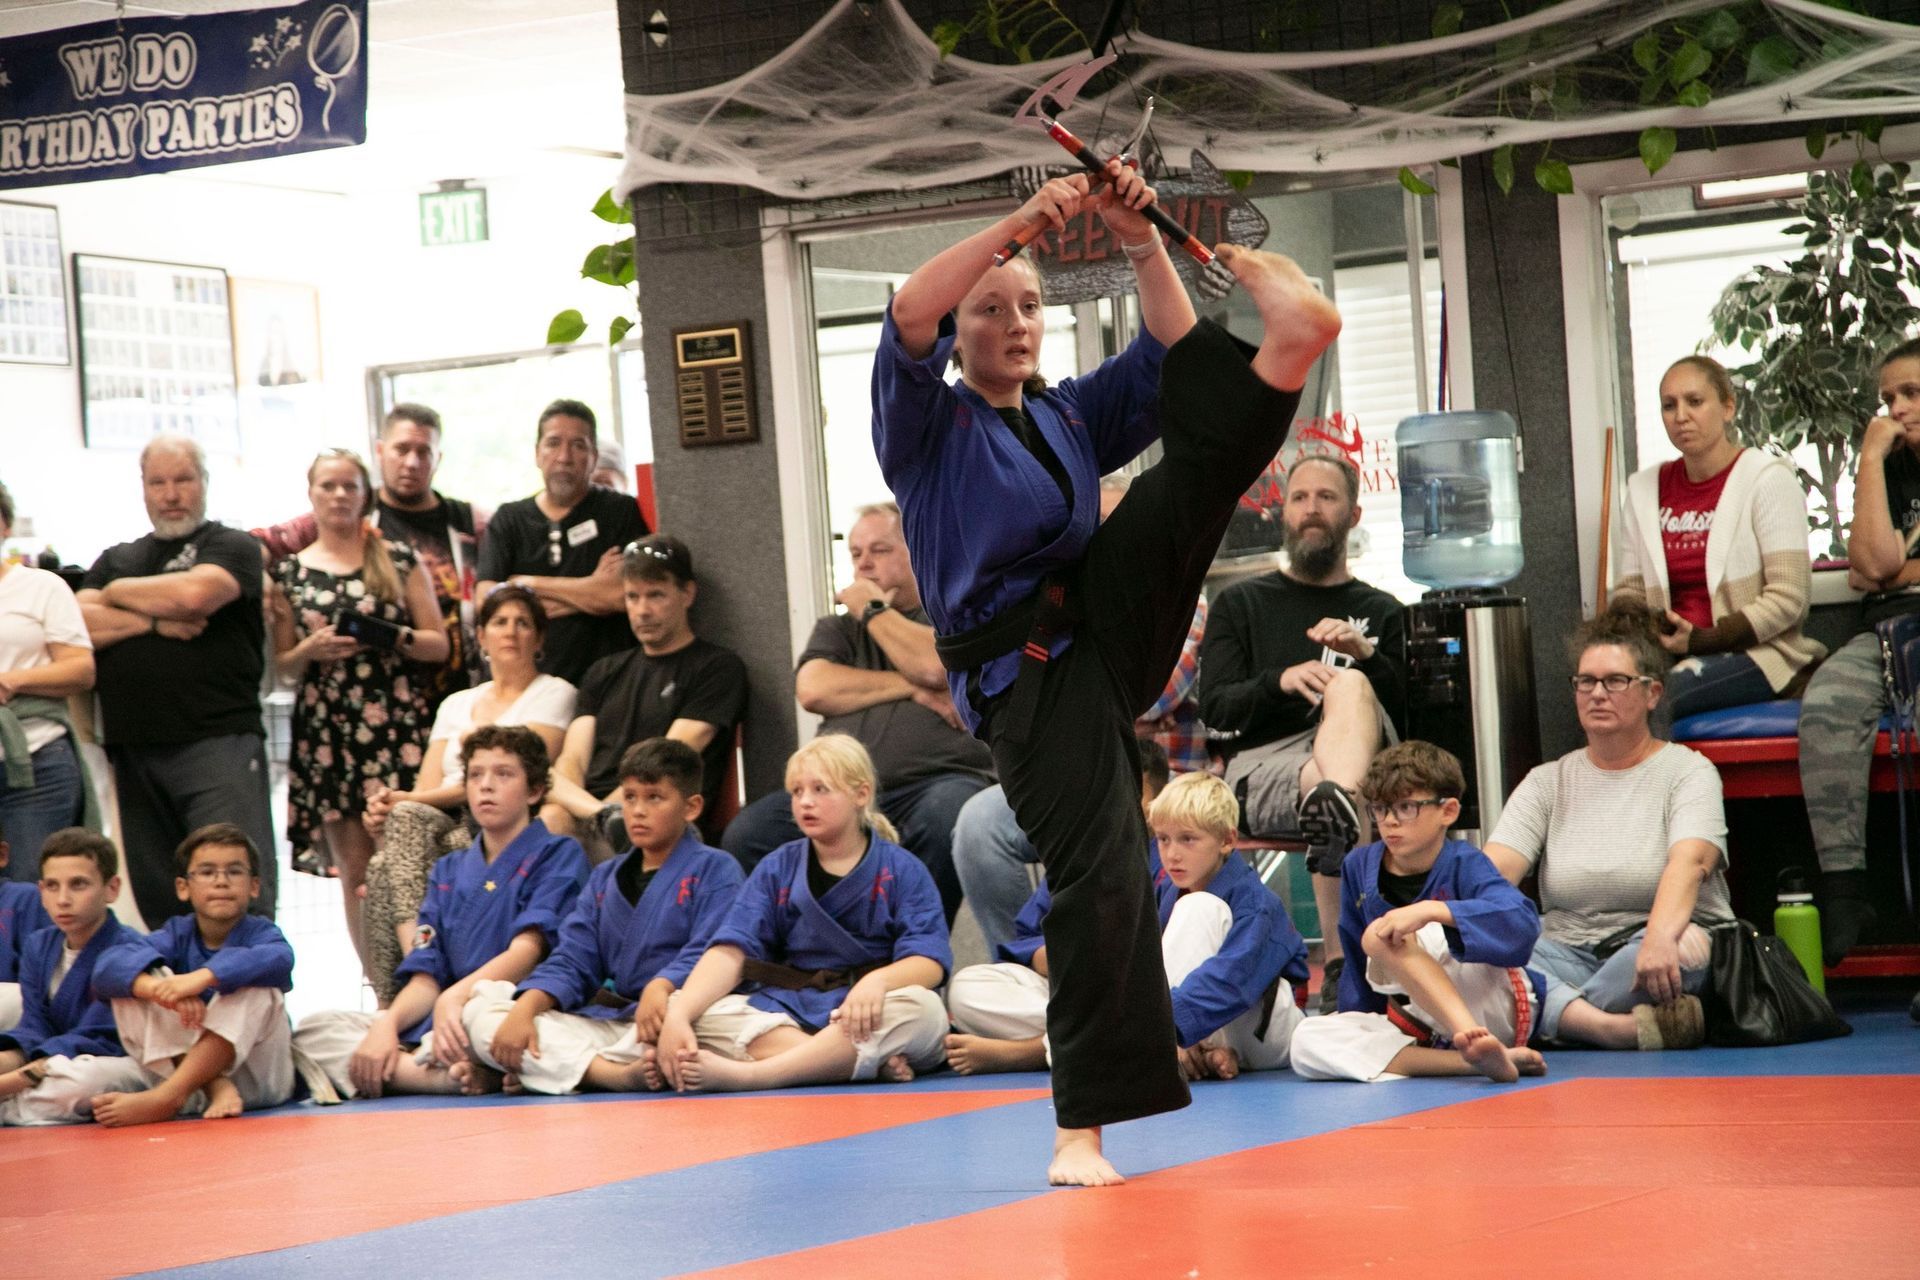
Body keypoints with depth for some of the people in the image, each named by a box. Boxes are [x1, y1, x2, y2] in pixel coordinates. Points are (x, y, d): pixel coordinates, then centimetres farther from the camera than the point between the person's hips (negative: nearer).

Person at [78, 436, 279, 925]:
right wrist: (154, 621, -6)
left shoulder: (232, 547, 7)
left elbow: (194, 592, -13)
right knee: (156, 899, 6)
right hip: (135, 751, 5)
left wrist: (120, 591, 3)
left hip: (218, 742, -5)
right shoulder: (117, 559, 21)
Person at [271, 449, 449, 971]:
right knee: (354, 869, 1)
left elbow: (438, 643, 6)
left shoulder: (398, 560, 8)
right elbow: (283, 664, 12)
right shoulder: (290, 572, 11)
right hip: (326, 731, 1)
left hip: (396, 725, -1)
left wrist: (396, 638, -12)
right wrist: (311, 649, -8)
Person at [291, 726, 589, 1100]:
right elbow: (426, 979, 13)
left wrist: (455, 997, -28)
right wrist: (387, 1024, -11)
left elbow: (528, 950, -11)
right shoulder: (449, 872, 23)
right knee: (313, 1030, -16)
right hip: (435, 1026, 7)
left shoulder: (557, 855, 5)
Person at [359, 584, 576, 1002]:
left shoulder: (553, 694, 9)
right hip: (449, 829, 5)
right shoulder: (456, 704, 28)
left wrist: (403, 801, -10)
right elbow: (427, 785, 15)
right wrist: (391, 805, -12)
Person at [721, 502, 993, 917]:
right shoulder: (837, 629, 27)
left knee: (945, 818, -40)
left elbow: (935, 666, -8)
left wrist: (874, 610, 8)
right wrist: (910, 688, -1)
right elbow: (813, 690, 6)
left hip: (938, 779, -3)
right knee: (746, 833, -24)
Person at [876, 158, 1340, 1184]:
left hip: (1108, 620, 5)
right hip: (1024, 673, -5)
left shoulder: (1069, 415, 18)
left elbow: (1167, 362, 5)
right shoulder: (926, 425, 2)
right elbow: (907, 318, -18)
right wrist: (1021, 220, -25)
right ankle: (1080, 1128, -4)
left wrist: (1141, 242, -10)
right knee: (1095, 873, -12)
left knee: (1201, 462, -12)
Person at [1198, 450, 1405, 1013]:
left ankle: (1336, 809, -71)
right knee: (1325, 792, -41)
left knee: (1349, 686, -37)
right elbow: (1215, 710, 9)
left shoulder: (1382, 612, 26)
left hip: (1368, 761, 1)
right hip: (1262, 767, -1)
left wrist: (1365, 654, -9)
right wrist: (1280, 681, -12)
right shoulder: (1241, 603, 24)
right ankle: (1342, 962, -61)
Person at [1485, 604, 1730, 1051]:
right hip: (1569, 955, 3)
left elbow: (1689, 862, -18)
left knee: (1685, 948, -38)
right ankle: (1612, 1028, -43)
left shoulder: (1688, 772, 2)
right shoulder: (1547, 783, 14)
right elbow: (1494, 870, -1)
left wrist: (1660, 938, -39)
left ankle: (1548, 1017, -24)